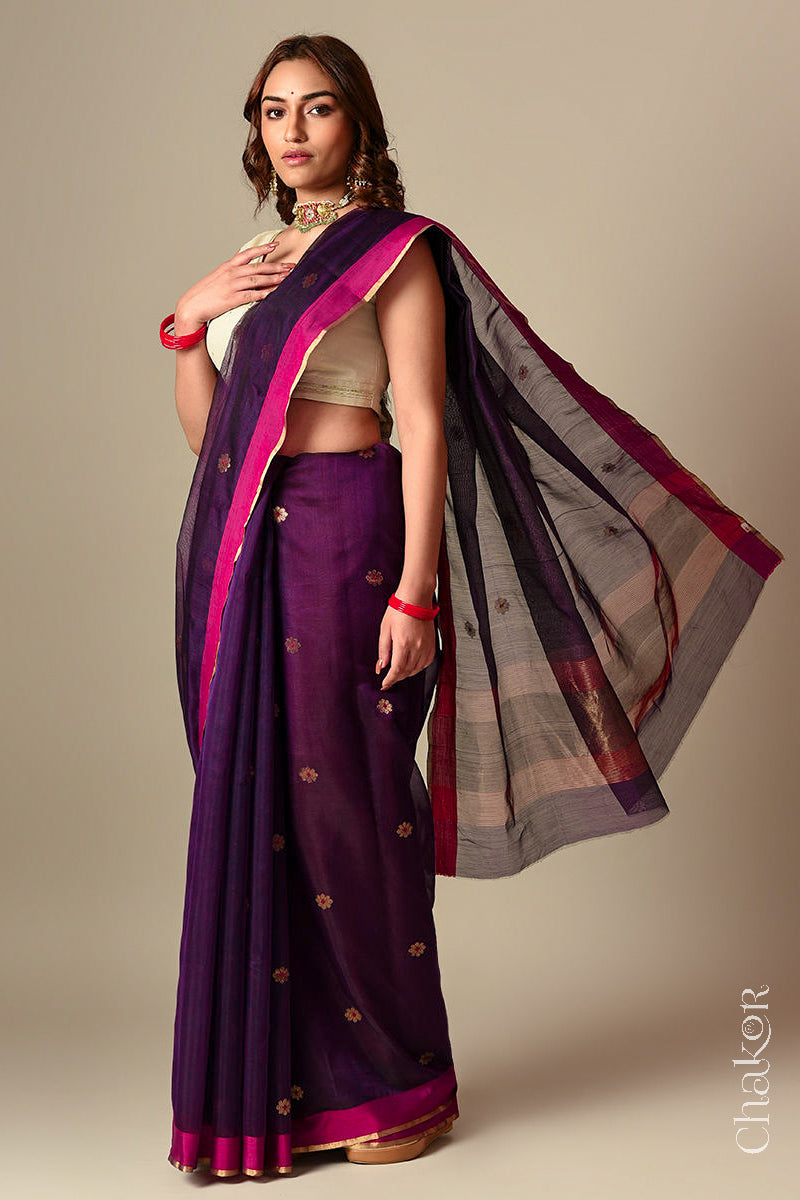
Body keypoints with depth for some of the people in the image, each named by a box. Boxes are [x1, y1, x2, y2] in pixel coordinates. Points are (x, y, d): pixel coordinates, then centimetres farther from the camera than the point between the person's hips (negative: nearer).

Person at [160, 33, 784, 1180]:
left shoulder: (396, 250, -1)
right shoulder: (255, 259, 19)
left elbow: (425, 429, -9)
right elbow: (205, 430, 17)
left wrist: (415, 592, -16)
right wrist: (186, 322, 1)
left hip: (338, 535, -6)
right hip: (239, 543, 7)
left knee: (345, 803, -3)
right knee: (253, 800, 7)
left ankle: (399, 1081, 12)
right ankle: (275, 1077, 20)